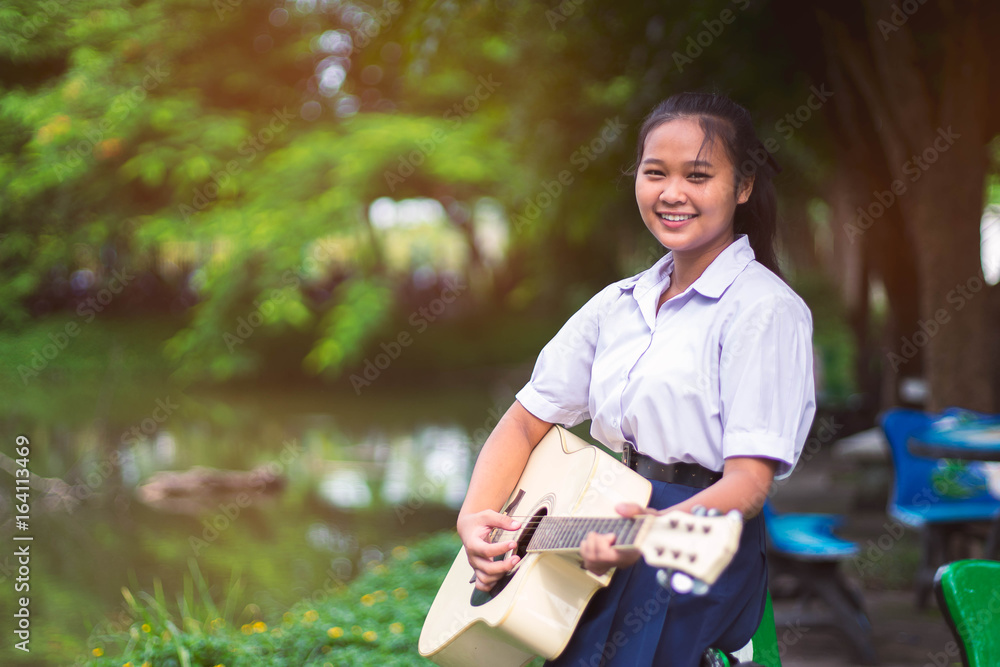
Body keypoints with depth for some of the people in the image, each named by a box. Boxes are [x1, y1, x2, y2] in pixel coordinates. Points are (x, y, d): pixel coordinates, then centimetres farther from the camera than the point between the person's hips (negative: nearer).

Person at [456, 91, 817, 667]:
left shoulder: (766, 310, -7)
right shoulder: (618, 304, 14)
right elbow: (527, 421, 16)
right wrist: (476, 517, -2)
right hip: (607, 538, 6)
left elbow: (749, 479, -15)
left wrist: (660, 528, -34)